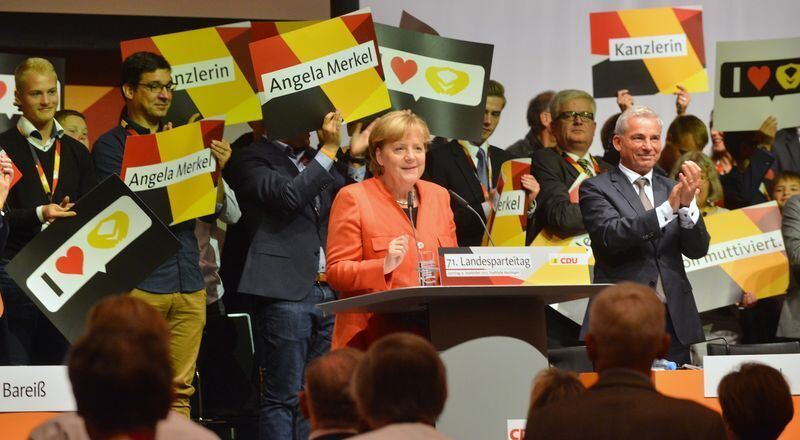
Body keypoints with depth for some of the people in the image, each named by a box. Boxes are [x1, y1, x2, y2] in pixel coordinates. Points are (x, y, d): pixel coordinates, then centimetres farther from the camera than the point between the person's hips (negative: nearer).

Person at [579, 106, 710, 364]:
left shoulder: (672, 189, 13)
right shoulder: (596, 189, 1)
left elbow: (697, 250, 5)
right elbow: (611, 236, -17)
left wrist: (687, 204, -13)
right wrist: (668, 208, -24)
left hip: (674, 321, 4)